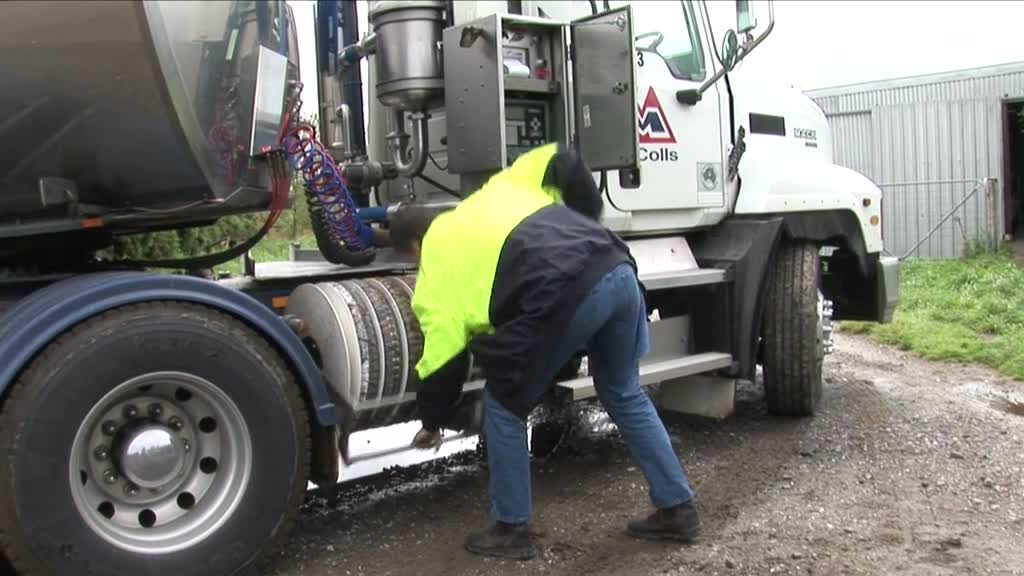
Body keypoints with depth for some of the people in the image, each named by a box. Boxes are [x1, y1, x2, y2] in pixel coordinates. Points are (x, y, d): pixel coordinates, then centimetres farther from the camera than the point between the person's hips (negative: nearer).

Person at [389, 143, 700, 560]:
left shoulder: (435, 268, 18)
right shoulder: (491, 195, 33)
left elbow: (442, 363, 18)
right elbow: (560, 161, 28)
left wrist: (432, 422, 35)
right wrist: (590, 223, 36)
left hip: (564, 297, -7)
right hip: (618, 271, 7)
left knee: (504, 407, 15)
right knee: (625, 396, 26)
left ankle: (512, 530, 24)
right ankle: (677, 509, 33)